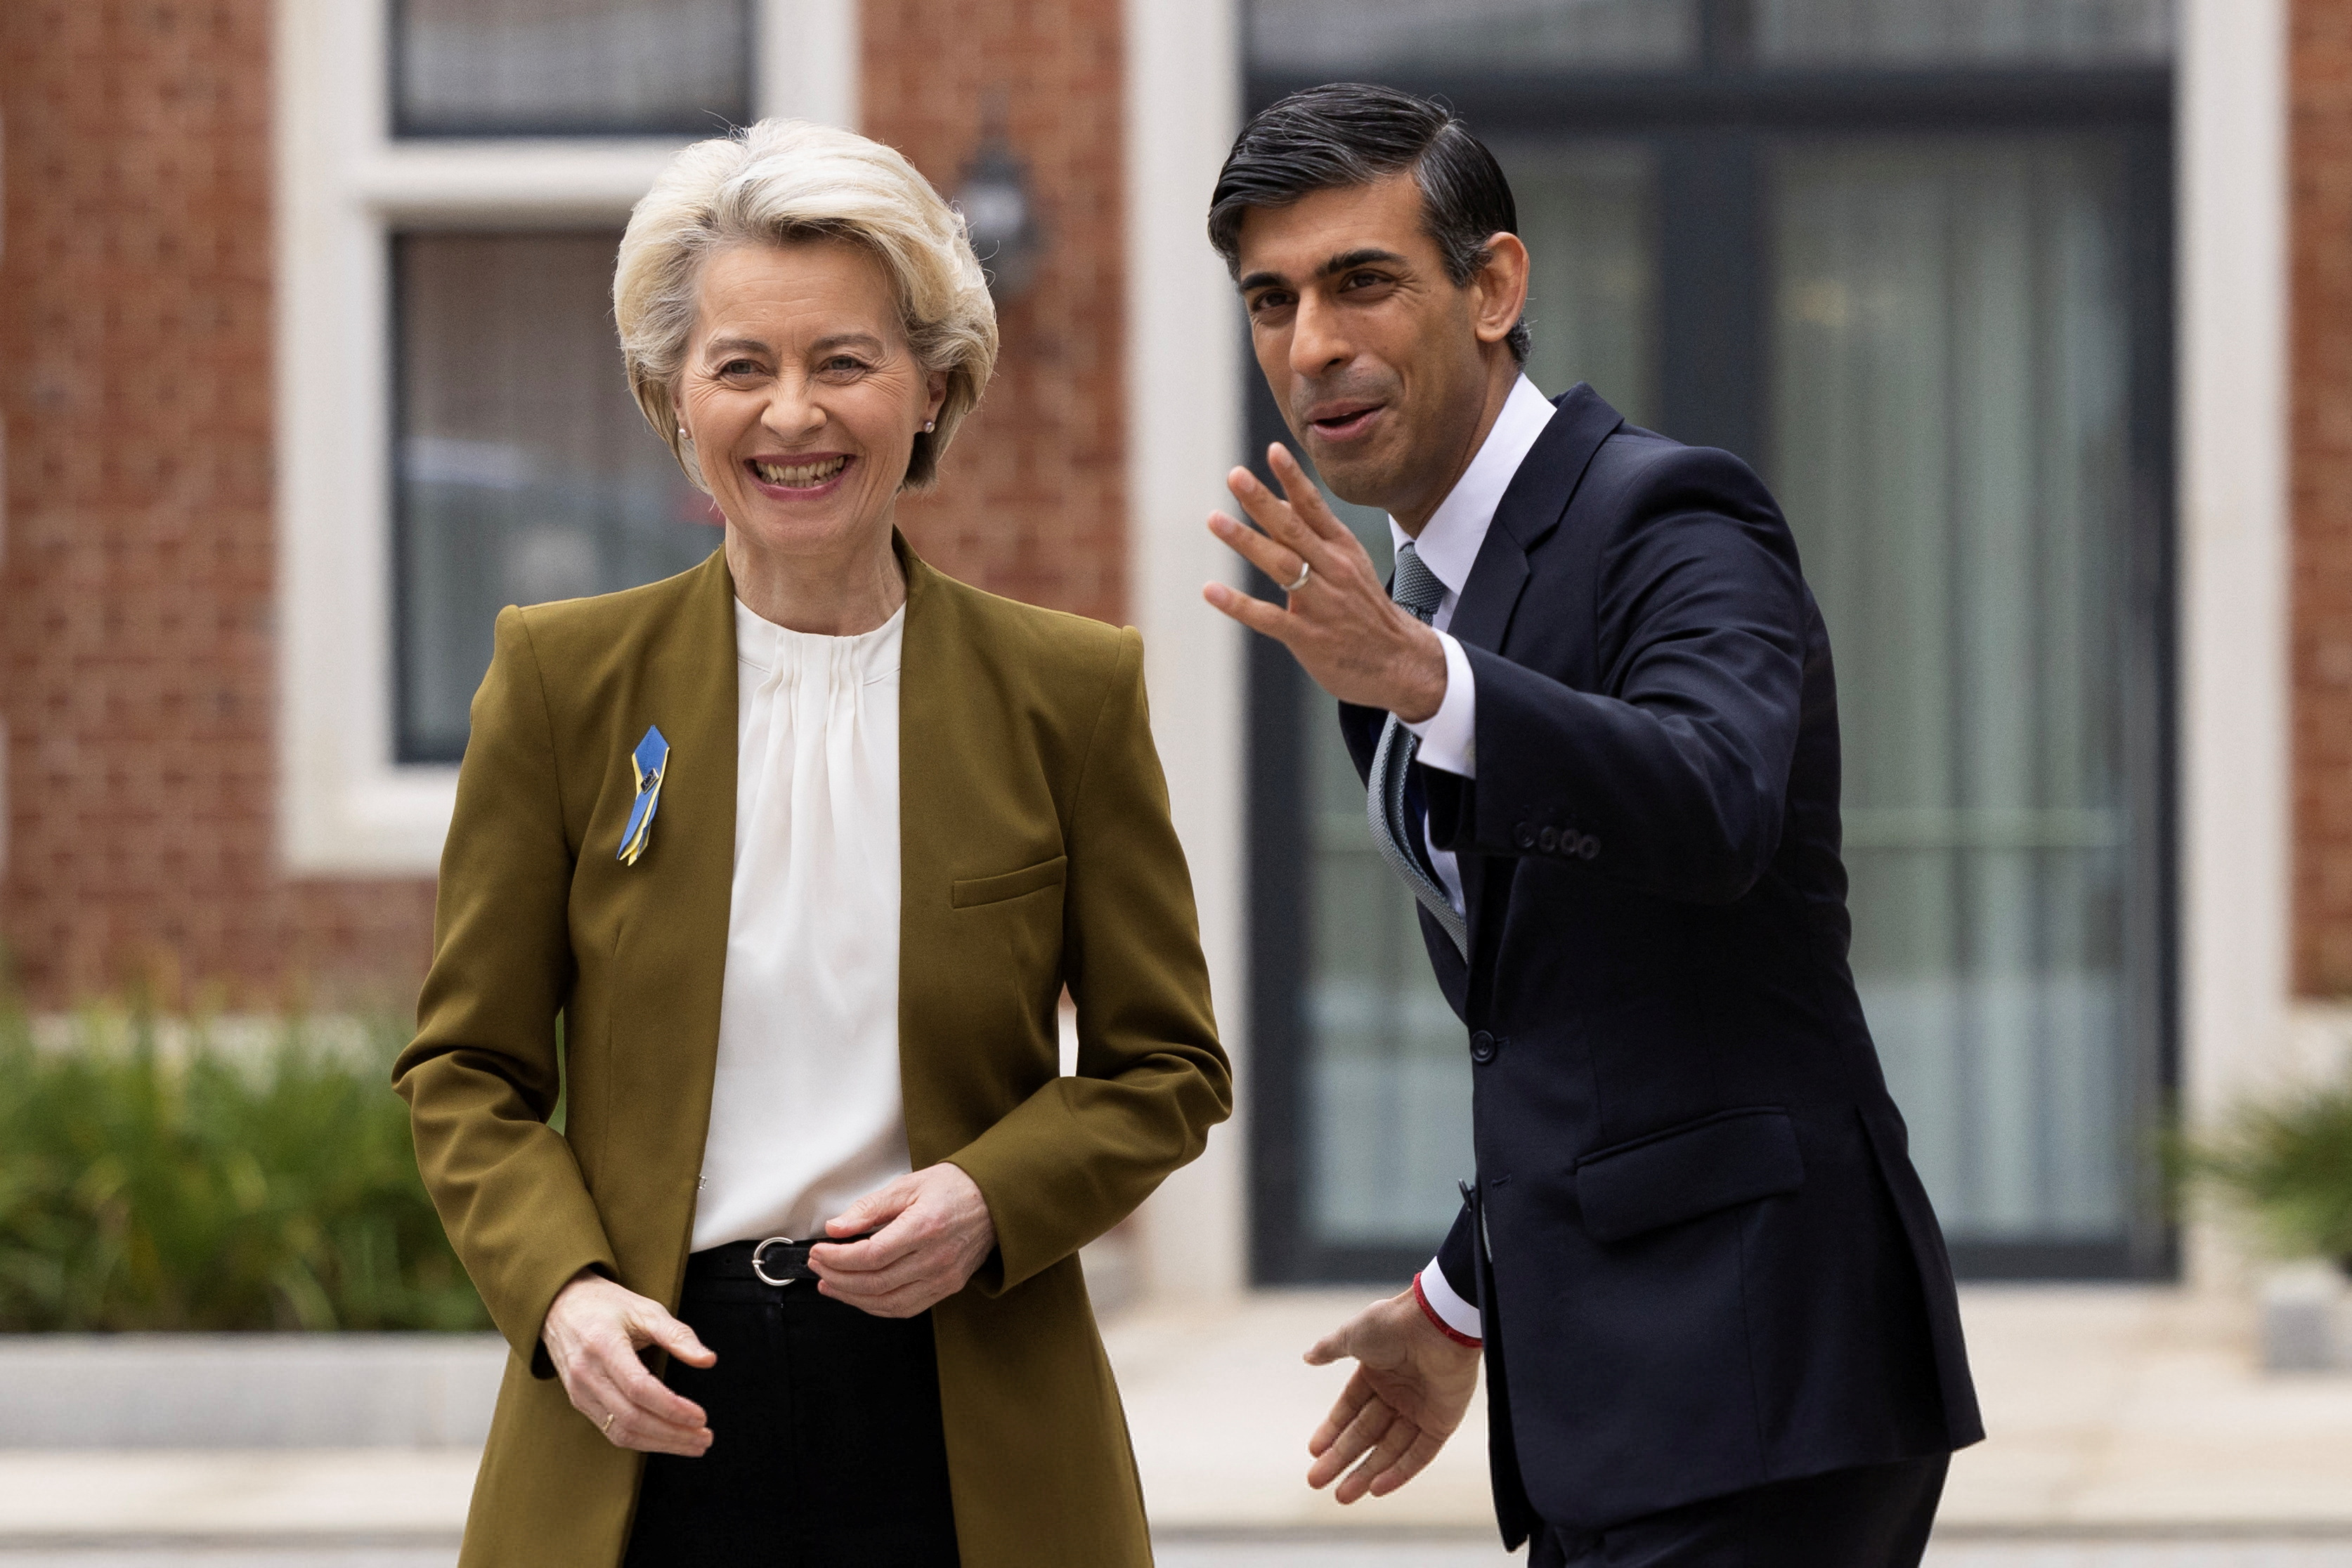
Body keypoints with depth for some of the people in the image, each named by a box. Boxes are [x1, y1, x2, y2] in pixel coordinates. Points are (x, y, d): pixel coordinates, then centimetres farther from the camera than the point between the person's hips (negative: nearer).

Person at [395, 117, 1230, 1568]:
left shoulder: (1070, 690, 4)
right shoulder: (562, 679, 4)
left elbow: (1167, 1068, 8)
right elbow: (468, 1070, 7)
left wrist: (989, 1202, -10)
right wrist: (561, 1288, -11)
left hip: (968, 1434, 0)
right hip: (649, 1423, 0)